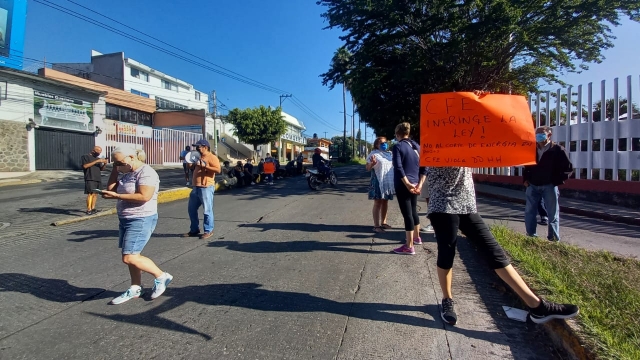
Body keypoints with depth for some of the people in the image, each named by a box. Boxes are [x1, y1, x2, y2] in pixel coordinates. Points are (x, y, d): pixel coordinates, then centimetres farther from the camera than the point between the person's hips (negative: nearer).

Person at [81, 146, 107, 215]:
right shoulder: (86, 157, 2)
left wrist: (104, 164, 0)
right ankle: (89, 210, -15)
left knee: (95, 193, 6)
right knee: (91, 193, -14)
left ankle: (93, 208, 11)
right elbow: (85, 166, -13)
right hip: (90, 179, -7)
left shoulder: (98, 158, 23)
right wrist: (96, 161, -16)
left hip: (98, 178, 7)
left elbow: (101, 169, 21)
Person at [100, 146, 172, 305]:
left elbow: (144, 196, -28)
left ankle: (161, 276, 4)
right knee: (132, 256, 14)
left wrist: (116, 196, -24)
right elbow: (111, 188, 10)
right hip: (126, 219, 9)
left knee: (129, 258, -12)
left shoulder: (146, 172, -18)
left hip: (141, 220, -9)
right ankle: (135, 288, 28)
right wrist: (114, 169, 4)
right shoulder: (127, 173, 11)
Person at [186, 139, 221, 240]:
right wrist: (191, 165, 10)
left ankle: (209, 231, 7)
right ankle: (194, 229, 25)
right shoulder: (199, 157, 19)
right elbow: (195, 169, 31)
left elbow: (218, 170, -19)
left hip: (206, 188, -9)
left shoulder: (212, 157, -8)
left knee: (207, 210, -3)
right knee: (192, 209, 13)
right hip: (196, 187, 9)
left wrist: (204, 166, -24)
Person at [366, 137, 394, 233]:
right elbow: (367, 168, -11)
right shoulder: (374, 154, -7)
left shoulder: (389, 154, 14)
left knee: (385, 202, 14)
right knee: (378, 203, -7)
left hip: (388, 182, 7)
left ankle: (383, 222, 25)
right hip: (378, 182, -7)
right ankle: (376, 226, -5)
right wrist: (372, 164, -30)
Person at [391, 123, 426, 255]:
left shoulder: (398, 146, -9)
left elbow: (399, 168, -19)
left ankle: (409, 247, 0)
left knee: (407, 214, -5)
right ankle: (417, 237, 40)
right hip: (415, 184, 7)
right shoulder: (417, 146, 11)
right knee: (413, 211, 23)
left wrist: (407, 184, -17)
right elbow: (424, 167, 7)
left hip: (403, 185, -7)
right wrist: (420, 184, 1)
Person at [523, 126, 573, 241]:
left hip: (549, 186, -4)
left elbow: (569, 168, -3)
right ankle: (531, 236, 18)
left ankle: (554, 239, 8)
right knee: (529, 212, 7)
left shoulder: (557, 150, -5)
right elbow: (526, 166, 22)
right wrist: (525, 179, 9)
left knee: (553, 214, 2)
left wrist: (558, 181, -9)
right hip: (532, 186, 4)